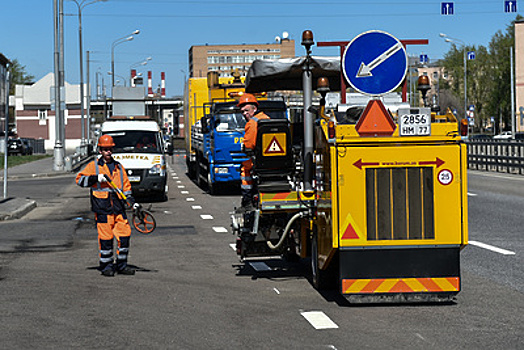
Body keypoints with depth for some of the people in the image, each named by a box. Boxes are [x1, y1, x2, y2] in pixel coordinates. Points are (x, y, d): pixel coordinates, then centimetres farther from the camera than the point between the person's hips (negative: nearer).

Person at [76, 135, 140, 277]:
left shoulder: (118, 167, 19)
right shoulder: (93, 166, 5)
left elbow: (126, 186, 24)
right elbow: (80, 179, -3)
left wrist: (132, 201, 13)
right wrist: (96, 178, -16)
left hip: (118, 207, 4)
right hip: (102, 208, -4)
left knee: (125, 235, 0)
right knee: (106, 238, -5)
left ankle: (122, 265, 11)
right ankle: (106, 265, 6)